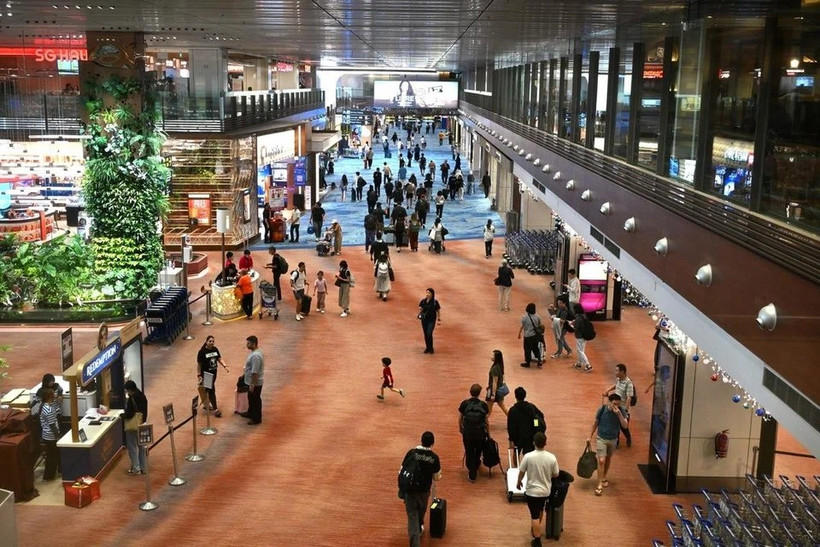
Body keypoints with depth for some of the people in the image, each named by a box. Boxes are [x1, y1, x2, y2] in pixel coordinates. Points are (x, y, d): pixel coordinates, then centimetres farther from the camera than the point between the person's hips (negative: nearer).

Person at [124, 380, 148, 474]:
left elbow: (129, 414, -22)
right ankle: (143, 467, 23)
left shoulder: (131, 399, -22)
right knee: (141, 446, 16)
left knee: (132, 447, 4)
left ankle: (136, 469, 7)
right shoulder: (142, 396, 2)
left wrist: (123, 416, -3)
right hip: (141, 425, 8)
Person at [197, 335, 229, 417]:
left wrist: (225, 366, -10)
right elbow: (199, 364, -13)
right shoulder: (202, 352, -17)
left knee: (208, 388, 20)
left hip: (214, 373, 6)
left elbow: (219, 359, 6)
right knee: (211, 390, -6)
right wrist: (199, 375, -13)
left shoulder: (215, 349, 0)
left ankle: (205, 403, 40)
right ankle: (215, 409, -2)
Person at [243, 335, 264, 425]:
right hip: (251, 381, 10)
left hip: (255, 383, -10)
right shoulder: (256, 351, 3)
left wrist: (252, 385, -23)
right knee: (251, 398, 26)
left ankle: (257, 419, 19)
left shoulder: (255, 356, -30)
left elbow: (255, 372, -28)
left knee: (255, 400, 5)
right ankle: (251, 413, 44)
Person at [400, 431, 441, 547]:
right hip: (424, 490, 1)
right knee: (421, 511, 28)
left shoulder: (412, 453, -12)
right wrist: (439, 474, 21)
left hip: (409, 489, -1)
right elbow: (436, 477, -2)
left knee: (412, 516, 4)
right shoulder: (434, 457, -11)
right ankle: (420, 528, 52)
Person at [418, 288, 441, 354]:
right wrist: (420, 310, -13)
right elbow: (420, 309, 11)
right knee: (426, 334, 10)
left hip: (431, 320, -4)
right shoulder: (423, 301, -1)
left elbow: (438, 311, -1)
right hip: (424, 320, 4)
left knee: (429, 334, -13)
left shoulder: (435, 302, -10)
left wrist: (439, 320, -1)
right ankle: (427, 348, 24)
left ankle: (431, 348, 3)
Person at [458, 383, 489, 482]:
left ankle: (472, 475, 18)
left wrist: (460, 429, 16)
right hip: (480, 433, 1)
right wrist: (488, 433, 9)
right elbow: (486, 421, -6)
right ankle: (476, 465, 52)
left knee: (469, 452, 13)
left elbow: (460, 418, -2)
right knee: (478, 451, 27)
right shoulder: (483, 405, -11)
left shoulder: (464, 403, -10)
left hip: (467, 433, -1)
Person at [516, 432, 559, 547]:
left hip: (532, 491, -3)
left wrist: (518, 482, 12)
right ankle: (536, 529, 50)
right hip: (546, 491, 3)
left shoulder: (528, 456, -20)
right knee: (540, 510, 28)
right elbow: (555, 475, -3)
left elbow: (521, 472, -8)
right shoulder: (552, 457, -15)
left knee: (534, 516, 8)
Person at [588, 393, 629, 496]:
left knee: (608, 459, 20)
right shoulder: (602, 409, -18)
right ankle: (600, 484, -4)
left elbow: (625, 426, -24)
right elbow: (596, 423, -3)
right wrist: (590, 437, 3)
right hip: (601, 438, -2)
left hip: (613, 439, 2)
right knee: (601, 461, -10)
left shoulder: (621, 410, -16)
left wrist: (619, 414, -36)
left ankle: (604, 477, 42)